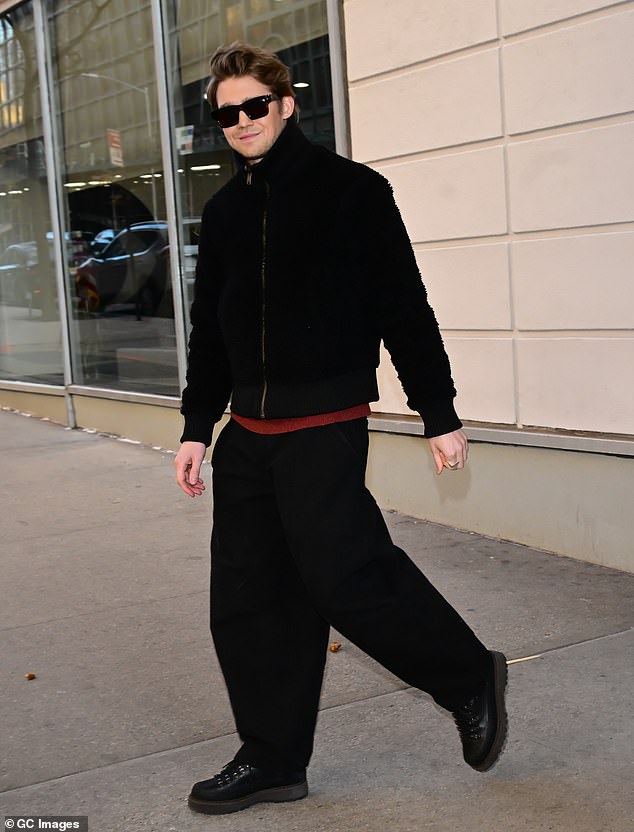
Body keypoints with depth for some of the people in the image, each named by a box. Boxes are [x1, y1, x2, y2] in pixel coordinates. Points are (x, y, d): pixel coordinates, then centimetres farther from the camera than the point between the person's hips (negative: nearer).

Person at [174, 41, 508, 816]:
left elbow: (405, 309, -4)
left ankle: (471, 677, 14)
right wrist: (197, 426, 12)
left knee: (346, 578, -11)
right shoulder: (223, 212, 13)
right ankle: (271, 759, 18)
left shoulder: (352, 191, -3)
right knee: (246, 599, 5)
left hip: (325, 426, -6)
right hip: (248, 433, 6)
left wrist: (439, 414, -6)